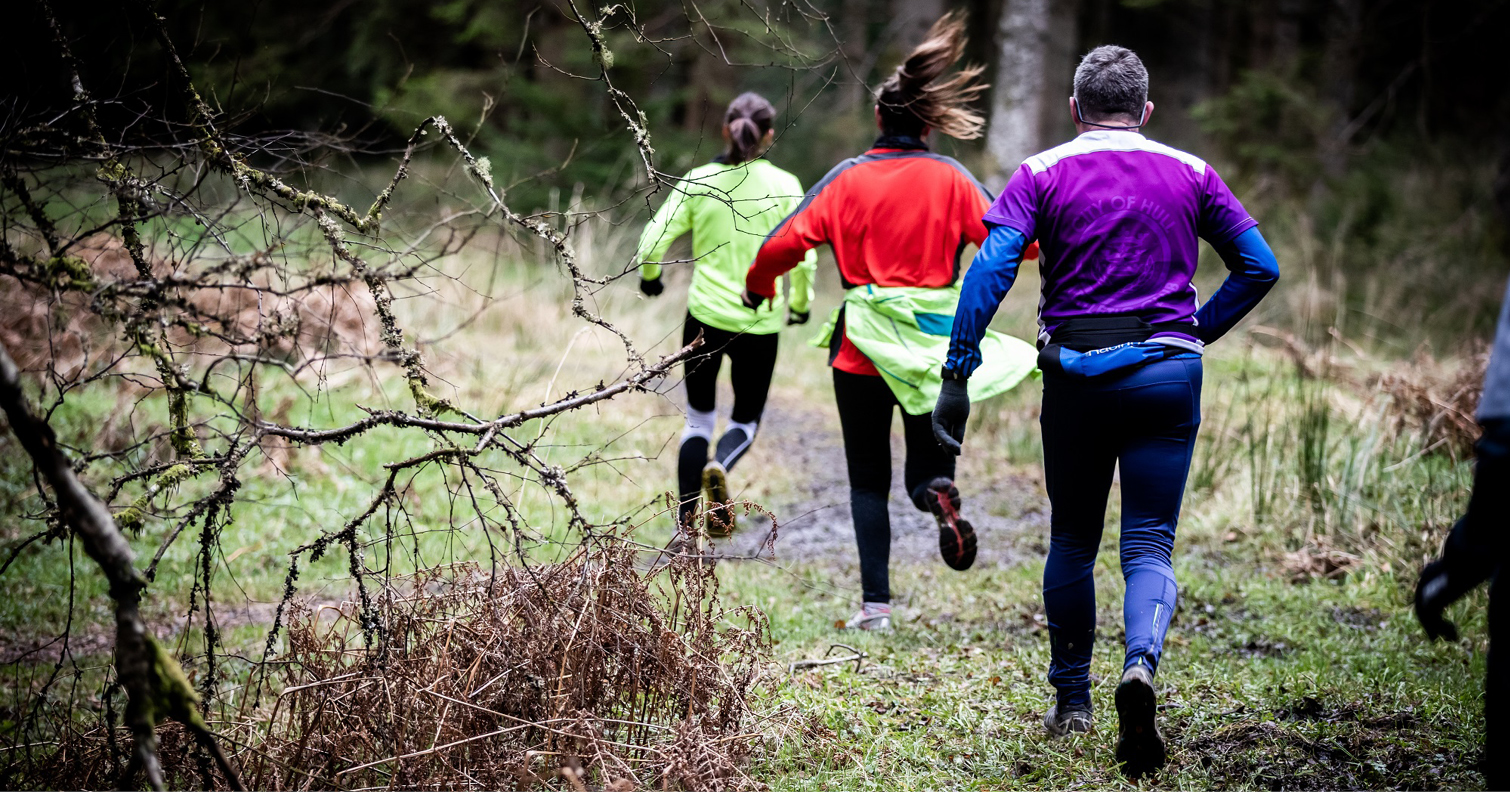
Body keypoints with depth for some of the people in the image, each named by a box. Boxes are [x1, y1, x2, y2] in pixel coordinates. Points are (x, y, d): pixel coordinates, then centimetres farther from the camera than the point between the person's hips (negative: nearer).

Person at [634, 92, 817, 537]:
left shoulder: (697, 181, -4)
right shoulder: (784, 186, -7)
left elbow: (653, 242, -5)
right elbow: (803, 257, -8)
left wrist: (649, 276, 16)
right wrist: (800, 304, 11)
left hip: (705, 316, 1)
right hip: (760, 323, -1)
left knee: (698, 417, 18)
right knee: (746, 421, 15)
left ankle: (686, 518, 11)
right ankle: (719, 468, -18)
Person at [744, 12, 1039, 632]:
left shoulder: (847, 178, -3)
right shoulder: (949, 180, -3)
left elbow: (785, 242, -7)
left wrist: (758, 284, 13)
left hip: (862, 348, 0)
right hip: (935, 347, 0)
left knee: (868, 481, 10)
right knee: (927, 463, 16)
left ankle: (875, 604, 3)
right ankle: (939, 491, -21)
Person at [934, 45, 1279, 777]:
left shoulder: (1044, 174, 1)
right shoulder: (1190, 175, 8)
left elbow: (992, 266, -11)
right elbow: (1260, 266, 8)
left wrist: (957, 373, -12)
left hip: (1076, 374, 0)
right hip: (1168, 373, 0)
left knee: (1072, 541, 16)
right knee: (1149, 544, 2)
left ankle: (1071, 700, 26)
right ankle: (1141, 663, -27)